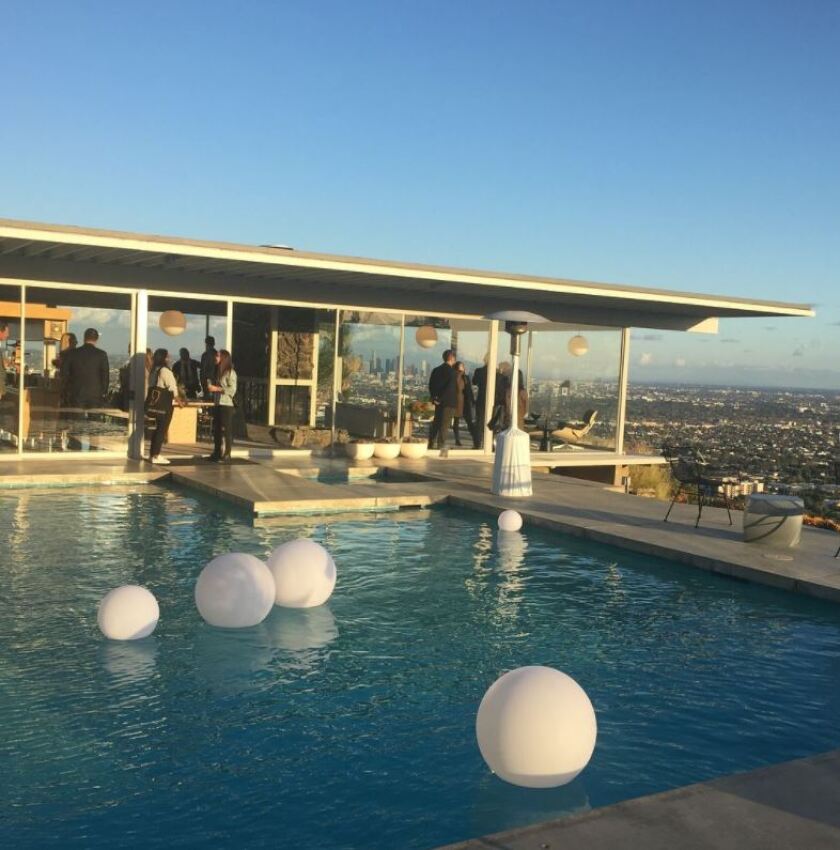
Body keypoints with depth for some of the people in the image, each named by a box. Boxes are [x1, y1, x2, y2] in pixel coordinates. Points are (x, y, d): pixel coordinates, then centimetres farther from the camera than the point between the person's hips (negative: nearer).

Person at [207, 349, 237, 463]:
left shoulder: (230, 372, -8)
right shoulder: (218, 371, 16)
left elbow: (232, 390, -15)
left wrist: (217, 389, -15)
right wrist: (211, 386, 7)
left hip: (226, 405, -8)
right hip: (217, 404, 8)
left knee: (226, 431, -7)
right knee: (216, 430, 10)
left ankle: (227, 456, -5)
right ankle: (216, 453, 17)